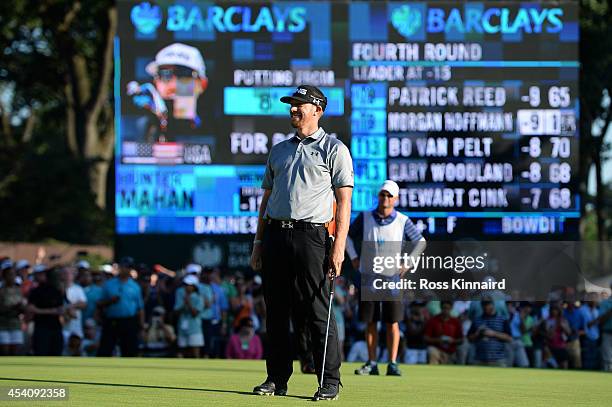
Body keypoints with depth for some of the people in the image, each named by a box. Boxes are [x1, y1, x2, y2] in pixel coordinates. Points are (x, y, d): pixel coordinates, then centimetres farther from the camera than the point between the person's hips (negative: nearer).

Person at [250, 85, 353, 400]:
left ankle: (329, 382, -4)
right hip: (275, 234, 6)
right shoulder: (279, 150, 21)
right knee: (276, 312, 5)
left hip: (310, 235, -6)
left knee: (318, 312, -7)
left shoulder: (333, 149, 4)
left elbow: (344, 200, -2)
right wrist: (258, 241, 14)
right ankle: (277, 378, 11)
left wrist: (339, 246, -12)